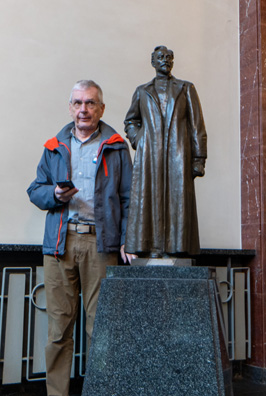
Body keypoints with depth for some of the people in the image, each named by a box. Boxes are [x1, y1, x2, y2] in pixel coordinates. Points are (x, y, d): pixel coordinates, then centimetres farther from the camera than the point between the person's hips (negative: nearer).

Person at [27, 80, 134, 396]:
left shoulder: (116, 147, 11)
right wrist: (54, 195, -5)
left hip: (100, 242, -2)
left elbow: (128, 197, 7)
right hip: (59, 242, 2)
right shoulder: (55, 147, 18)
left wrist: (127, 238, -4)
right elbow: (35, 190, 18)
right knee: (59, 323, 3)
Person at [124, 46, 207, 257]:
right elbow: (130, 121, 28)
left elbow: (197, 126, 8)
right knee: (148, 200, -6)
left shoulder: (186, 89, 14)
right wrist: (138, 141, 7)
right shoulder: (142, 91, 17)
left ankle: (173, 249, -3)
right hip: (149, 156, 1)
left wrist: (198, 159, 0)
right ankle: (152, 249, -4)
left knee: (176, 200, -6)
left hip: (177, 156, -1)